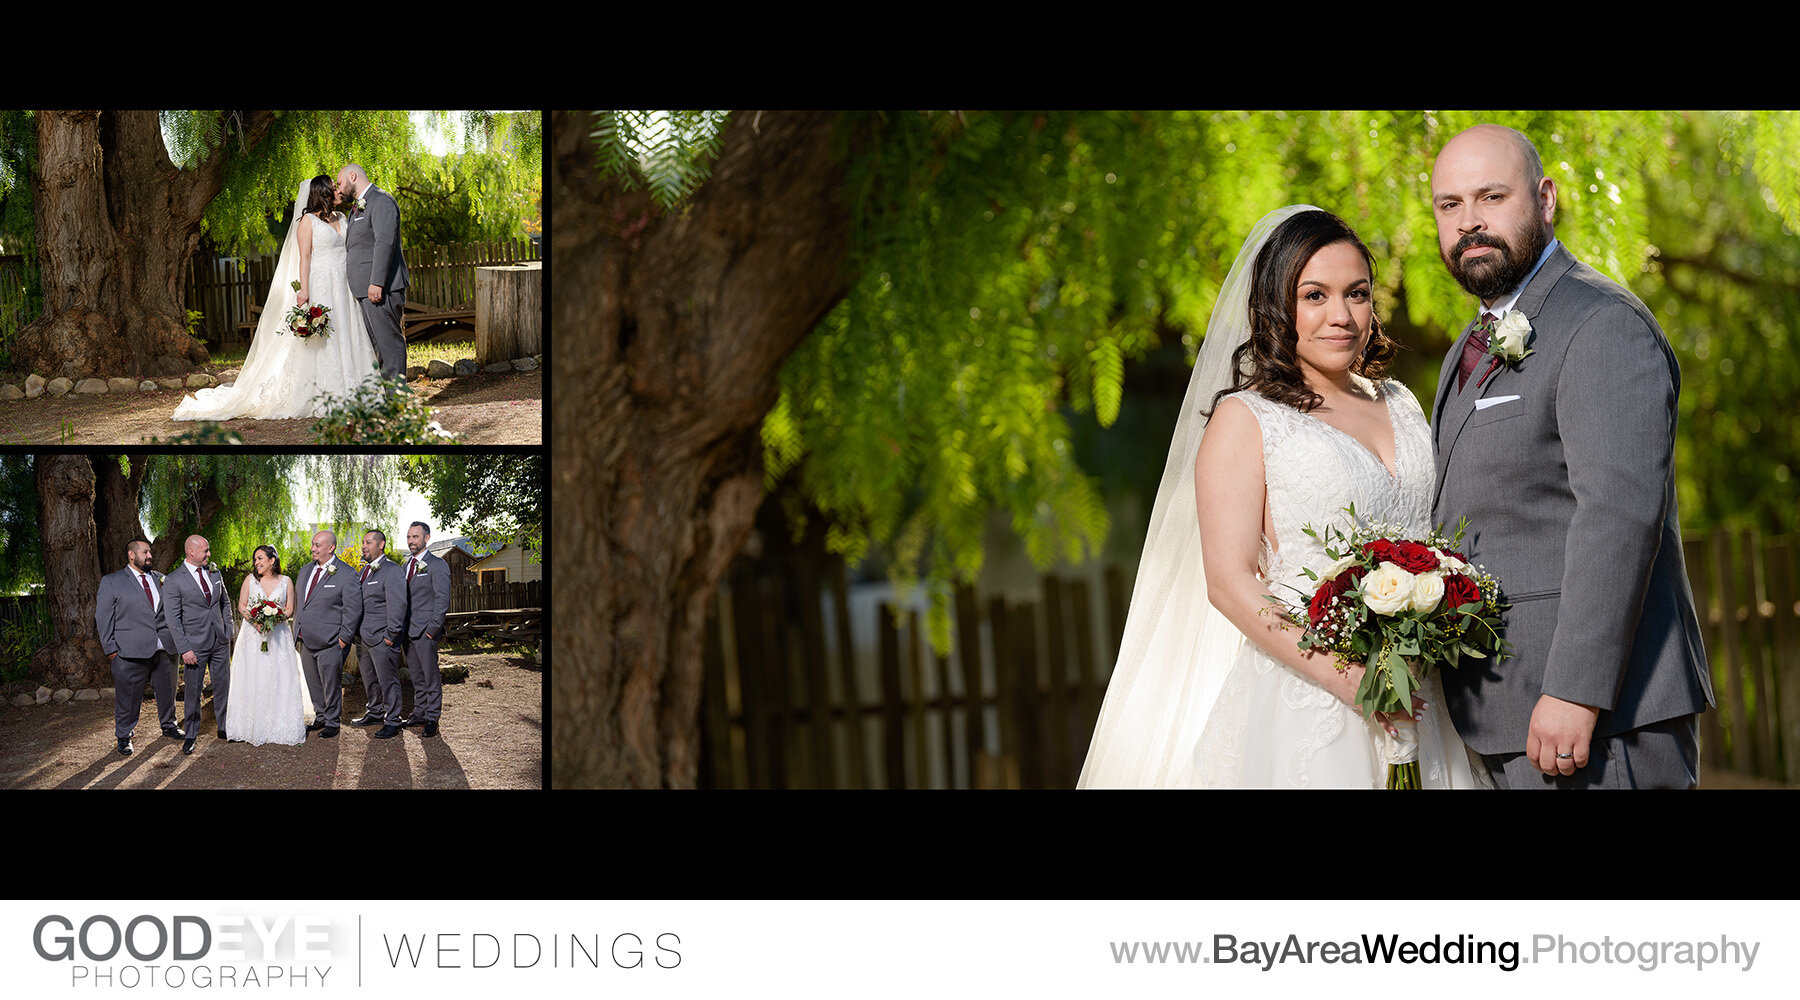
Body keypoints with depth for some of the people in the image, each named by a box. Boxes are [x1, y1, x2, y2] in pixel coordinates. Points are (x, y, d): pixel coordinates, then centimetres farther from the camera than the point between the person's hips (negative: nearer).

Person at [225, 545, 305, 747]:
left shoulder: (286, 582, 4)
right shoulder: (250, 579, 5)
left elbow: (290, 609, 3)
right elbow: (241, 605, 4)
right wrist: (254, 620, -14)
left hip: (278, 637, 0)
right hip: (253, 636, 0)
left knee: (278, 680, -3)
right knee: (252, 680, -4)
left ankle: (278, 726, 1)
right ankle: (252, 727, 0)